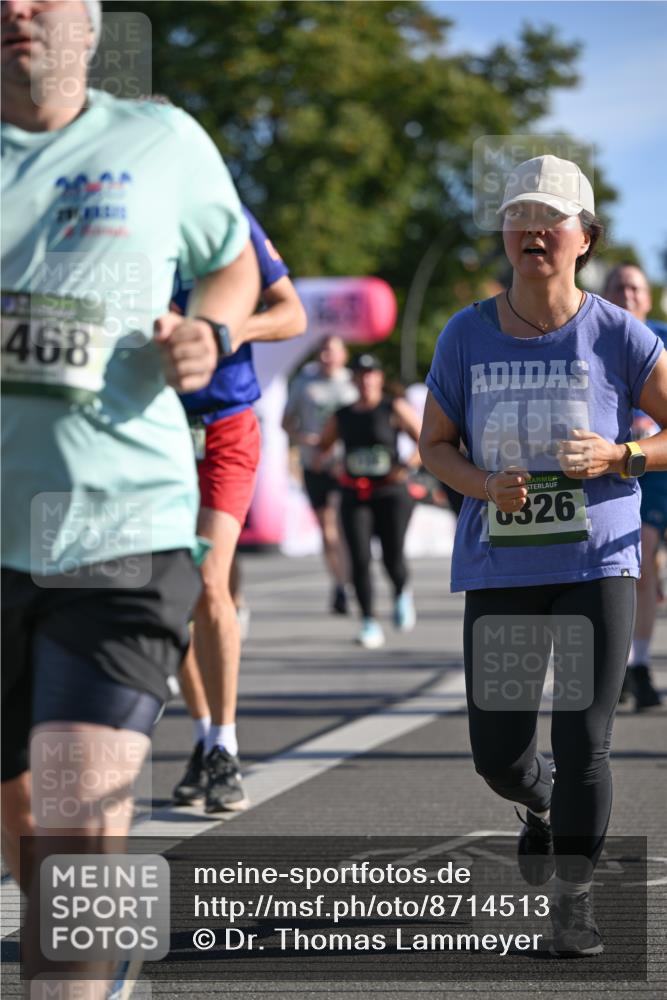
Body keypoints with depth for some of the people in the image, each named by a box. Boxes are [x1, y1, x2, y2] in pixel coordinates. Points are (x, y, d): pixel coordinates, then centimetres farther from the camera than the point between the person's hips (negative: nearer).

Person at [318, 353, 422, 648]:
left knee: (393, 557, -8)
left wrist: (407, 467, -17)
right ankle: (369, 624, -5)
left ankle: (402, 593, 28)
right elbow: (322, 446, 23)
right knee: (359, 559, -10)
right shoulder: (341, 416, 12)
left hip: (391, 492, -3)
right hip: (355, 497, 3)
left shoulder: (395, 409, 1)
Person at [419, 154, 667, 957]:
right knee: (498, 754, 5)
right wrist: (483, 485, -10)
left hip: (595, 560, -2)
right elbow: (435, 443, 9)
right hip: (500, 565, 2)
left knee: (584, 743, -7)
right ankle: (543, 807, 41)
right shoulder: (466, 336, 1)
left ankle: (573, 897, 11)